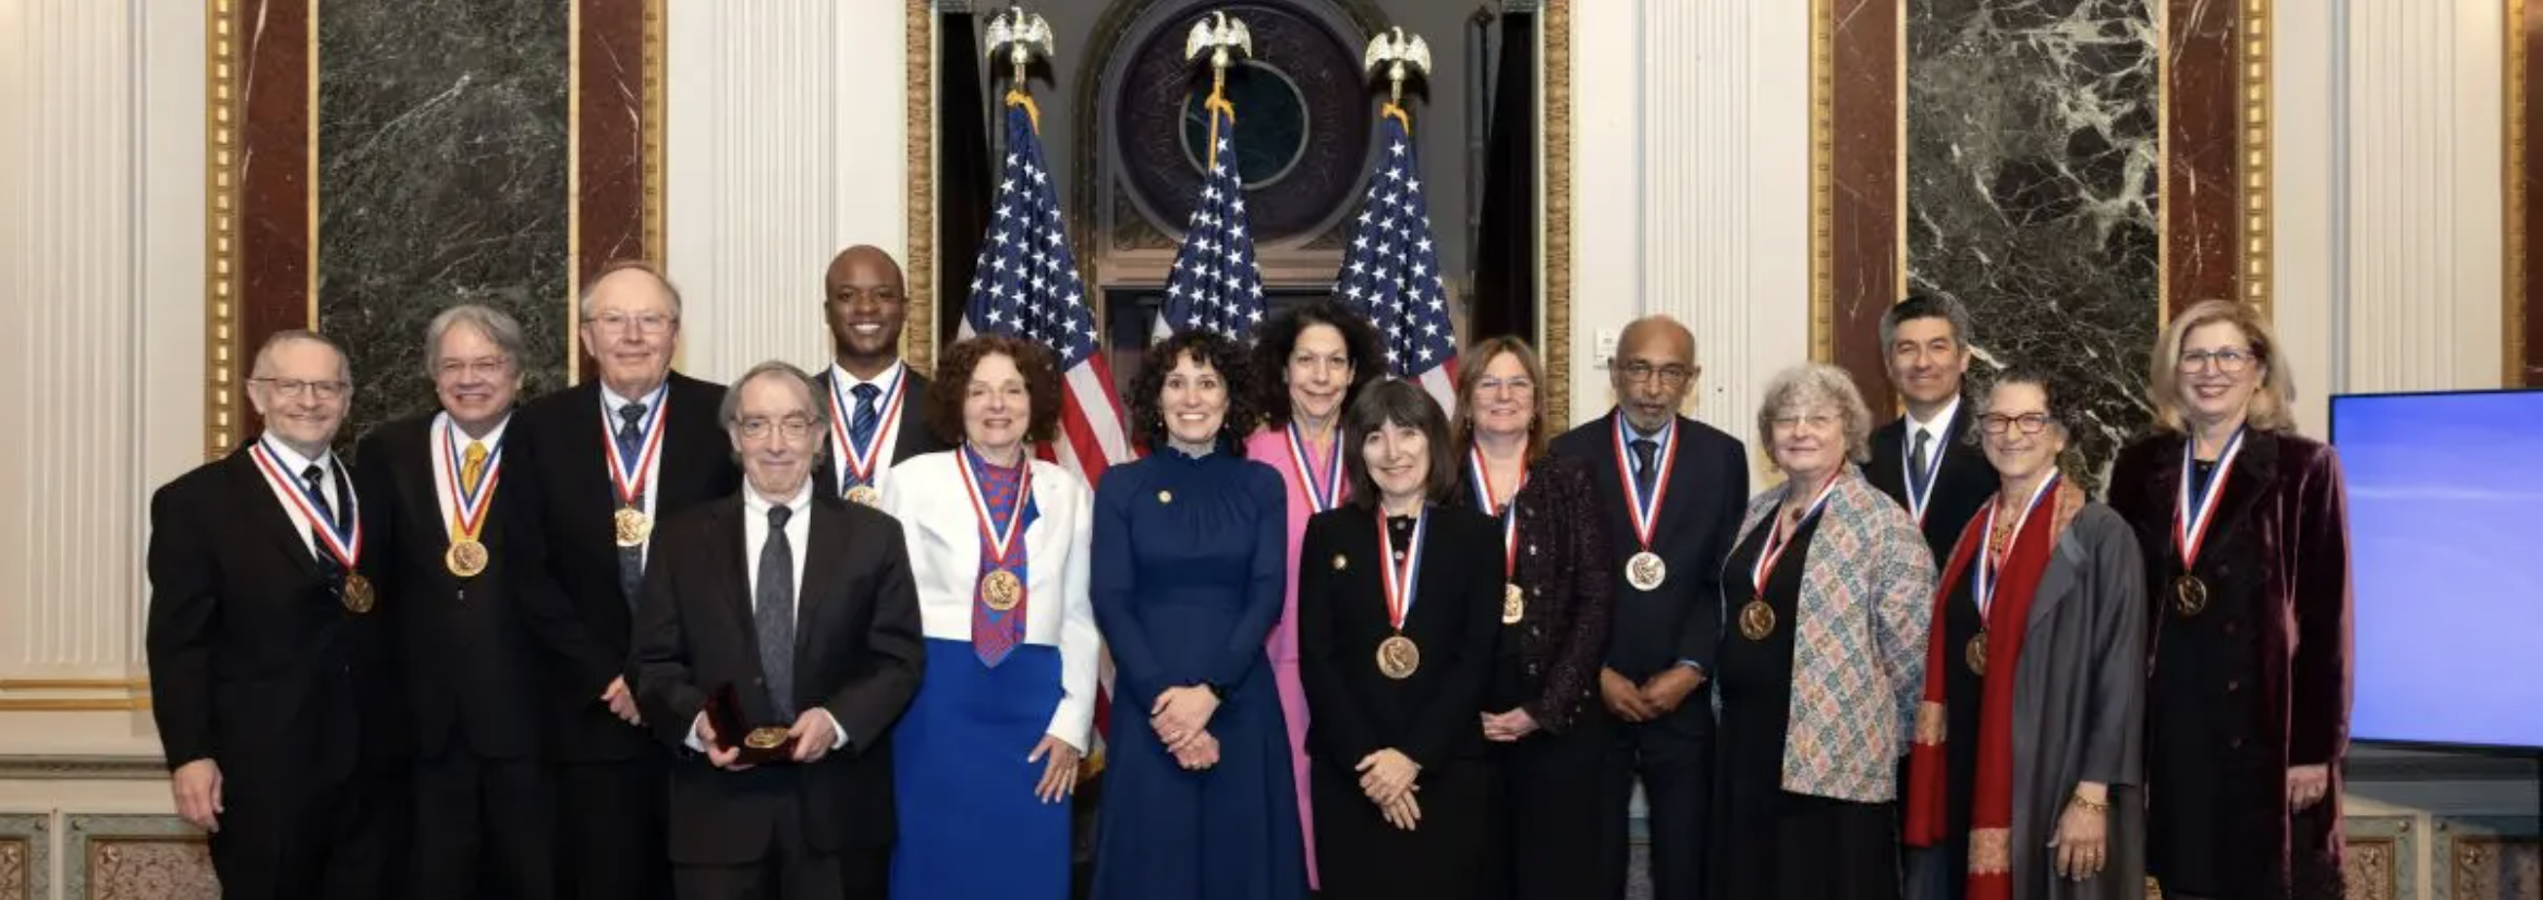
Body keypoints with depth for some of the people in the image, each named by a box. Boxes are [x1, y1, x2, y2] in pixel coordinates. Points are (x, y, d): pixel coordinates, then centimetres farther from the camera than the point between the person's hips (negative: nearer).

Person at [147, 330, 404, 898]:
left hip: (371, 759, 4)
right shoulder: (196, 501, -2)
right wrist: (190, 756, -13)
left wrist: (404, 729, 4)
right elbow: (178, 641, -6)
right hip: (264, 765, -4)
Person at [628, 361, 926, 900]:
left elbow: (899, 658, 1)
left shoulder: (874, 536, 6)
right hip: (718, 811, 0)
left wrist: (838, 720, -16)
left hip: (839, 810, 0)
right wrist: (696, 722, -15)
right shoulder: (683, 538, 8)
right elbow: (654, 662, 5)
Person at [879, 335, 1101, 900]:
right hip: (941, 697, -2)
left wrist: (1072, 723, 2)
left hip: (1034, 701, 2)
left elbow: (1079, 616, 8)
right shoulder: (914, 481, 2)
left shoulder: (1067, 493, 9)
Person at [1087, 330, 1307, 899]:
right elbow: (1110, 600, -3)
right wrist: (1160, 699, -14)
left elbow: (1268, 594, -2)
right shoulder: (1120, 486, 4)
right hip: (1148, 702, -1)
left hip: (1240, 701, 1)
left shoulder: (1261, 485, 6)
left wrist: (1210, 691, -14)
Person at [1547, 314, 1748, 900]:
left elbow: (1728, 579, 1)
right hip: (1589, 696, 0)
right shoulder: (1570, 454, 1)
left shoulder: (1722, 456, 4)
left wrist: (1690, 669, -8)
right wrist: (1596, 674, -8)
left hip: (1685, 695, 1)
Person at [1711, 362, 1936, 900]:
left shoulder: (1883, 524, -11)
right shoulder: (1758, 512, 11)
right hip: (1746, 739, 7)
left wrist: (1863, 715, -3)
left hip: (1834, 750, -7)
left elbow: (1908, 647, -12)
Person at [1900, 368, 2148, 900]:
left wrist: (2092, 797, -16)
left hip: (2056, 778, -5)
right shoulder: (1975, 534, 11)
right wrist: (1936, 783, 8)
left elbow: (2120, 673, -11)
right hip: (1971, 775, 5)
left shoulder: (2099, 533, -7)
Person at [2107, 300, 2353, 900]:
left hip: (2267, 723, -3)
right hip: (2168, 724, 3)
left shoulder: (2304, 468, -3)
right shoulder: (2141, 468, 8)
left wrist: (2317, 746, -10)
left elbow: (2326, 618, -6)